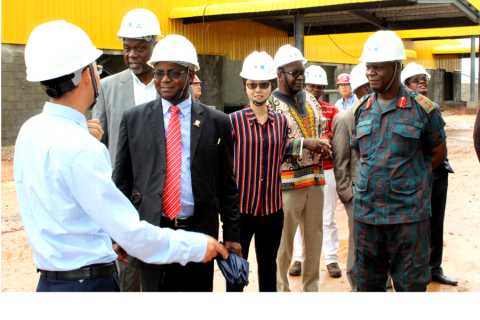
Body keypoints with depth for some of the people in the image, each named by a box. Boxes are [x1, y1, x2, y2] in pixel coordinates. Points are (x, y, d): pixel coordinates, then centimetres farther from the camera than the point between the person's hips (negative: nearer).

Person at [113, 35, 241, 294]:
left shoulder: (217, 122, 3)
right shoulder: (133, 119, 5)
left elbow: (227, 185, 5)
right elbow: (121, 180, 6)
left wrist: (232, 235, 3)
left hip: (200, 233, 0)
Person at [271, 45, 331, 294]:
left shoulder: (311, 100, 14)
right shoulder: (271, 105, -8)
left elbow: (323, 129, 21)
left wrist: (324, 144, -1)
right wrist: (305, 144, -20)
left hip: (315, 179, 7)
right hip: (287, 182, -6)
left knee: (314, 236, 13)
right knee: (284, 239, 1)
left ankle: (311, 286, 26)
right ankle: (281, 288, 16)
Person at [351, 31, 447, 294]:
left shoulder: (422, 108, -4)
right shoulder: (361, 109, 8)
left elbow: (438, 154, 5)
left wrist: (407, 175, 3)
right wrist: (376, 172, 8)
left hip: (408, 214, -4)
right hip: (366, 212, 4)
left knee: (410, 284, 5)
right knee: (367, 284, 13)